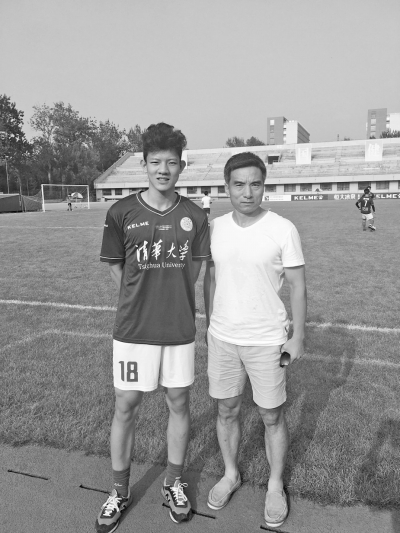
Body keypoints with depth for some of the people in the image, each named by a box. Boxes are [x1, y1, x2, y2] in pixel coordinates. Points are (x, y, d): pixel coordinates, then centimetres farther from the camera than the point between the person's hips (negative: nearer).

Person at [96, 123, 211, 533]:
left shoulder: (194, 216, -2)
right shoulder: (122, 213, -6)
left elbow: (194, 269, 6)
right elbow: (116, 267, 3)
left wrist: (173, 303, 6)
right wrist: (141, 303, 6)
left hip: (179, 328, 2)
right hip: (133, 329, -1)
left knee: (179, 404, 12)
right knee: (125, 407, 8)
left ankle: (173, 484, 34)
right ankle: (119, 492, 30)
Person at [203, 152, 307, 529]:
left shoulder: (283, 229, -12)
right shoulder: (215, 228, -1)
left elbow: (298, 286, -6)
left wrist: (298, 337, -6)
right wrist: (210, 325, 12)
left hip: (266, 341, -3)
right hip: (222, 338, 3)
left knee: (272, 417, 11)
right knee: (226, 410, 16)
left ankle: (275, 486, 34)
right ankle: (230, 474, 40)